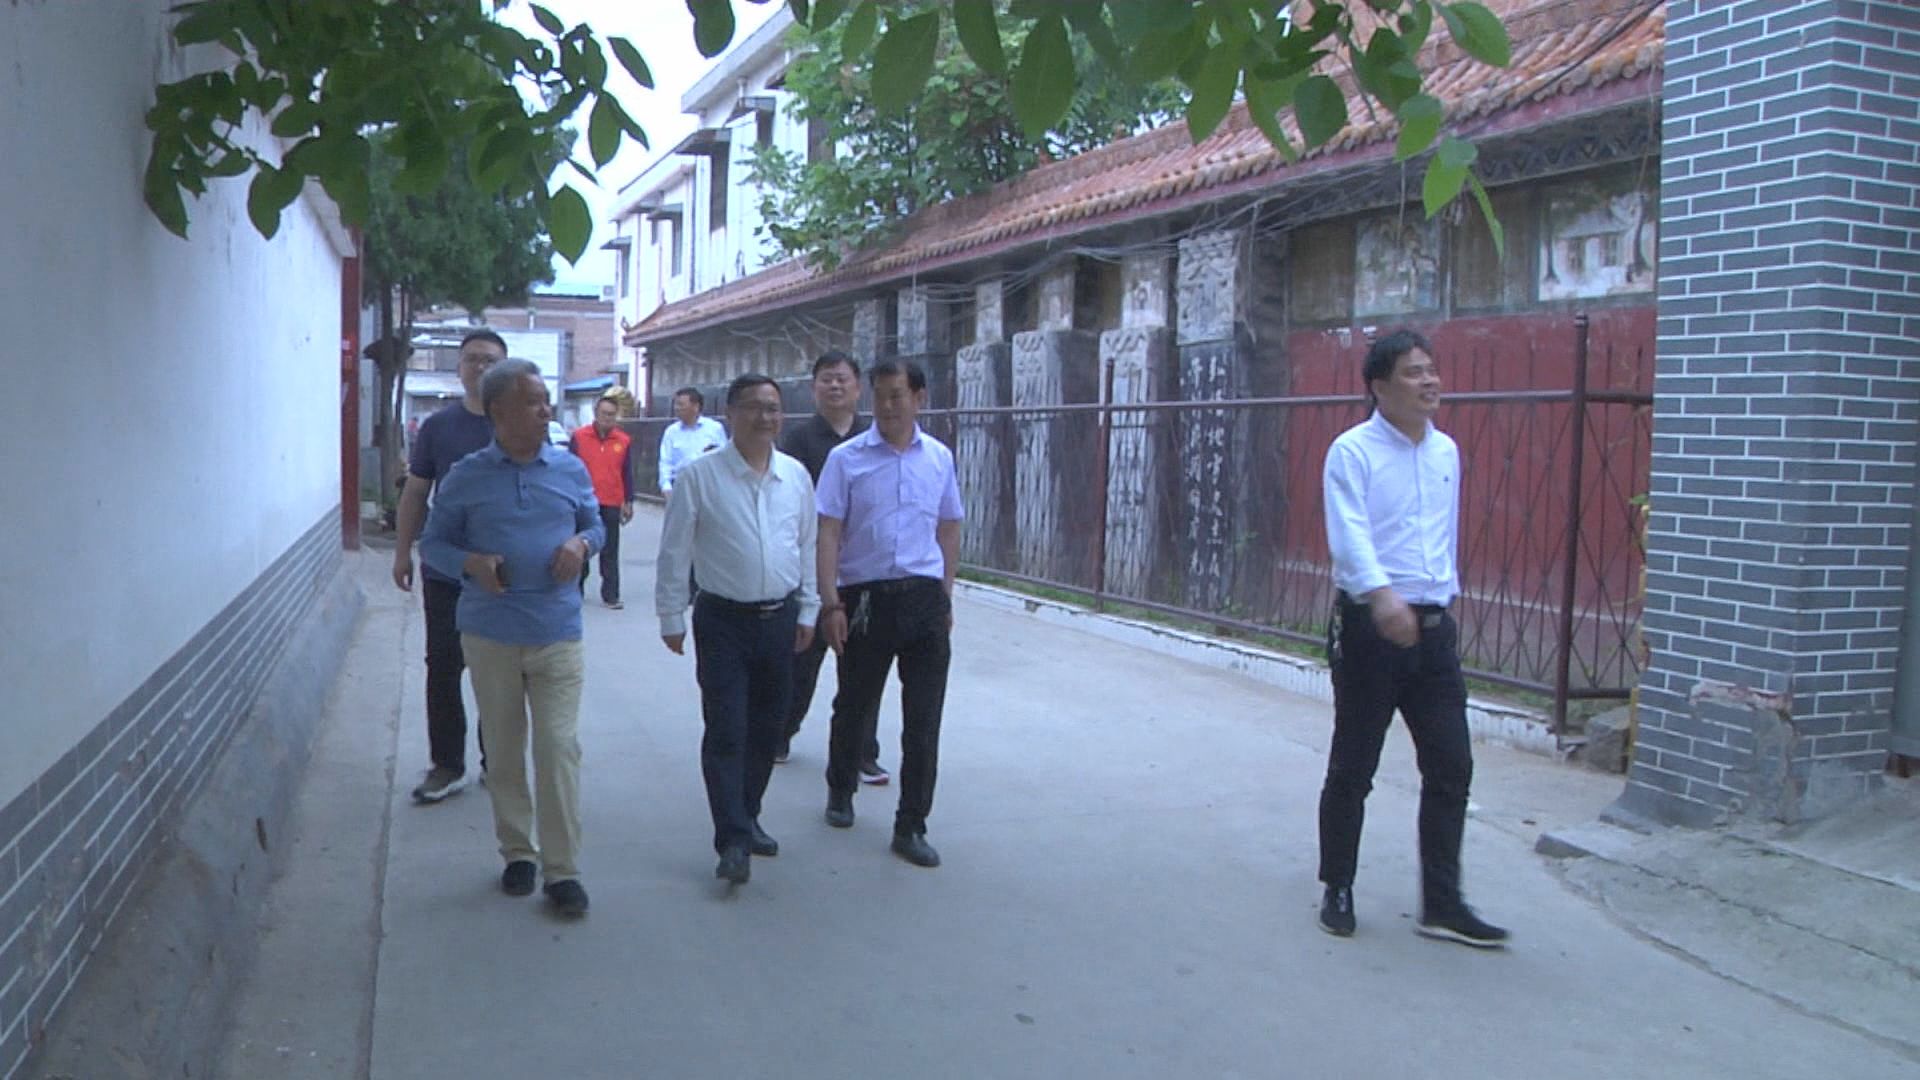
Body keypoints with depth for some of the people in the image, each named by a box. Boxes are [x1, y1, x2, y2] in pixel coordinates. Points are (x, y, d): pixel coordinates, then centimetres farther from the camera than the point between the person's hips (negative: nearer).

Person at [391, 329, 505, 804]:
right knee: (443, 668, 5)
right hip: (445, 570, 1)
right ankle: (446, 765, 15)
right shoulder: (438, 426, 4)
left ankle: (497, 762, 22)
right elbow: (415, 493, 9)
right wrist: (403, 551, 6)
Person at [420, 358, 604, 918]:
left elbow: (596, 524, 16)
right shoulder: (466, 477, 0)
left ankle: (562, 869, 3)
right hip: (490, 636, 0)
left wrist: (582, 543, -8)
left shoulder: (570, 469, 3)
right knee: (504, 751, 12)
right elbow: (432, 542, 6)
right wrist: (470, 563, -14)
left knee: (559, 750, -5)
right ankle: (517, 852, 28)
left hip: (557, 635, 0)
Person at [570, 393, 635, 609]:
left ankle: (610, 595, 6)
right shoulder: (579, 437, -2)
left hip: (611, 504, 1)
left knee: (610, 552, 3)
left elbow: (627, 474, 6)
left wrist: (628, 502, 5)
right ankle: (577, 589, 22)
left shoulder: (624, 440, 2)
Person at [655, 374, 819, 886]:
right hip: (724, 620, -4)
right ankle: (733, 840, -3)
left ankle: (747, 818, 29)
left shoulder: (796, 476, 5)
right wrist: (671, 618, -2)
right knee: (726, 732, -5)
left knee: (766, 728, 12)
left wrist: (807, 611, 12)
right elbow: (674, 551, -3)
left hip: (779, 618, 4)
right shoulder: (700, 475, -7)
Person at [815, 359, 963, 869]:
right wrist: (831, 604, -10)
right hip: (866, 596, -2)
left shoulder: (940, 458, 6)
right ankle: (840, 791, 40)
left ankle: (911, 827, 12)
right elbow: (828, 534, -5)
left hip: (925, 598, 2)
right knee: (854, 705, 14)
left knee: (923, 718, 2)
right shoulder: (846, 458, -3)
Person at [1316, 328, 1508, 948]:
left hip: (1433, 627, 6)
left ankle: (1442, 904, 14)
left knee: (1451, 767, 4)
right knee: (1352, 769, 5)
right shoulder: (1353, 451, -9)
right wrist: (1382, 595, -39)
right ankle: (1337, 891, 22)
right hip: (1370, 625, -6)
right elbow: (1350, 533, -23)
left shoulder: (1446, 452, 12)